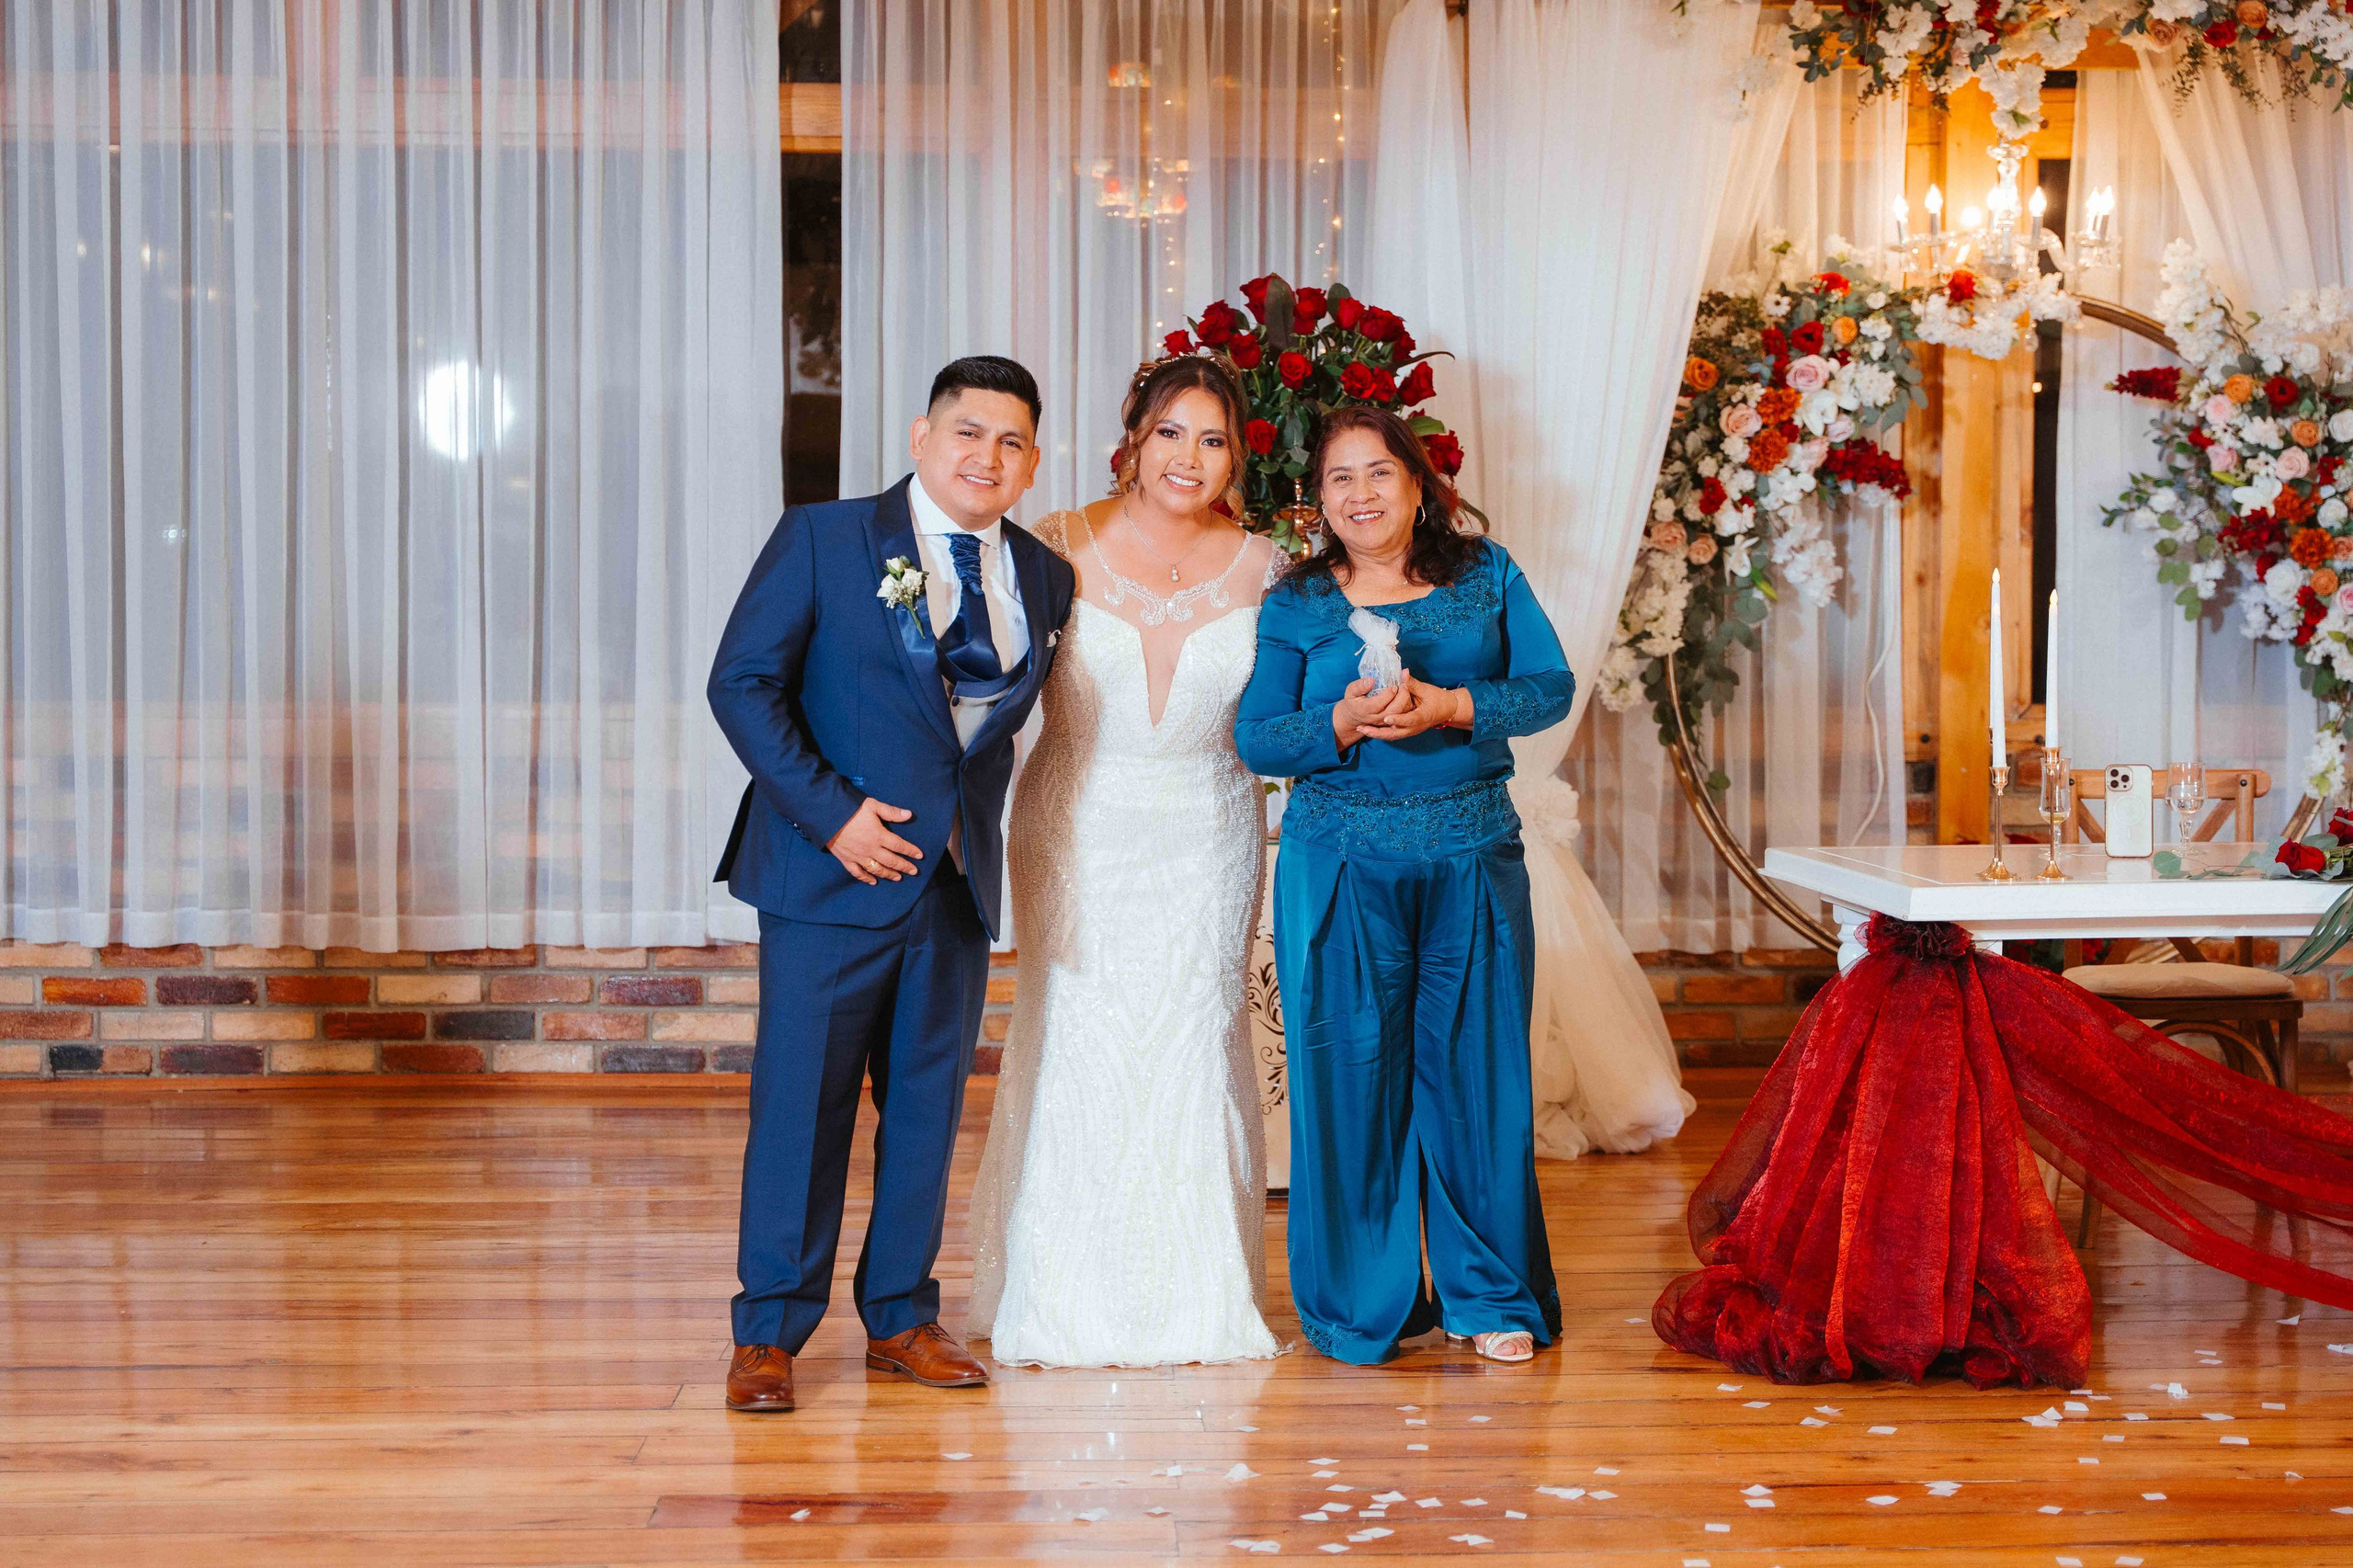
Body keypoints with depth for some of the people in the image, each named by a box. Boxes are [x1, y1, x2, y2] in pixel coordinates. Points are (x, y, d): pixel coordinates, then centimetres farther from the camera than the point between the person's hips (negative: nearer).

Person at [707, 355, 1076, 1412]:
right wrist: (832, 811, -14)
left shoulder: (1044, 579, 7)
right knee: (801, 1101, 1)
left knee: (928, 1103, 11)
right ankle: (770, 1330, 13)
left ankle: (900, 1317, 24)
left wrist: (970, 823, 5)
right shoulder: (823, 540, -5)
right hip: (830, 877, -4)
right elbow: (743, 683, -8)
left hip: (957, 885, 4)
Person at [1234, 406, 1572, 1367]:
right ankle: (1368, 1300, 16)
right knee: (1350, 1073, 2)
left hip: (1473, 860, 1)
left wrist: (1448, 707, -18)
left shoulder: (1487, 575, 8)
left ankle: (1493, 1294, 16)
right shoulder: (1295, 605, 5)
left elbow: (1551, 687, -2)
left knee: (1475, 1064, 2)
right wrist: (1343, 724, -19)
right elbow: (1256, 737, -1)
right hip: (1340, 866, 0)